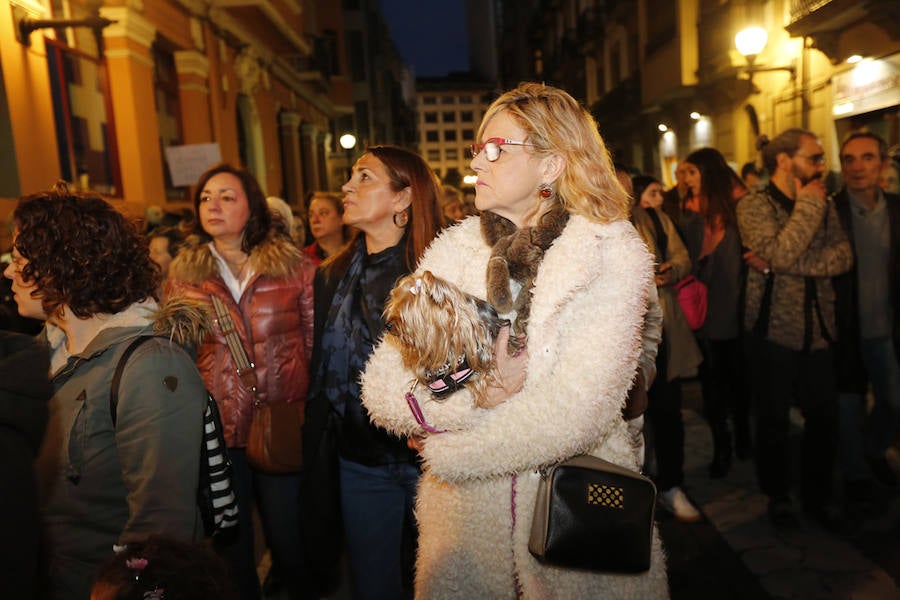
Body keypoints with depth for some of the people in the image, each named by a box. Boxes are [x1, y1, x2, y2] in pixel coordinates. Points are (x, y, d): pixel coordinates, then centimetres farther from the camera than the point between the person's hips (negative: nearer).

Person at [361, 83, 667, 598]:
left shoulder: (612, 255, -11)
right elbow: (382, 387, -8)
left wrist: (443, 436, -13)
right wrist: (480, 395, -23)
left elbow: (577, 410, -23)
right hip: (464, 512, 3)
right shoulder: (453, 251, -1)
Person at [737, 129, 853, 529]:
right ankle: (778, 496, 26)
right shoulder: (754, 206, -7)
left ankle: (818, 495, 29)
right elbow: (779, 254, -23)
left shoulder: (823, 206, 9)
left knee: (824, 416, 10)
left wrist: (795, 265, -19)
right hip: (773, 330, -4)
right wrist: (807, 206, -14)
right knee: (774, 419, 8)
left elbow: (844, 257, -5)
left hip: (817, 330, 5)